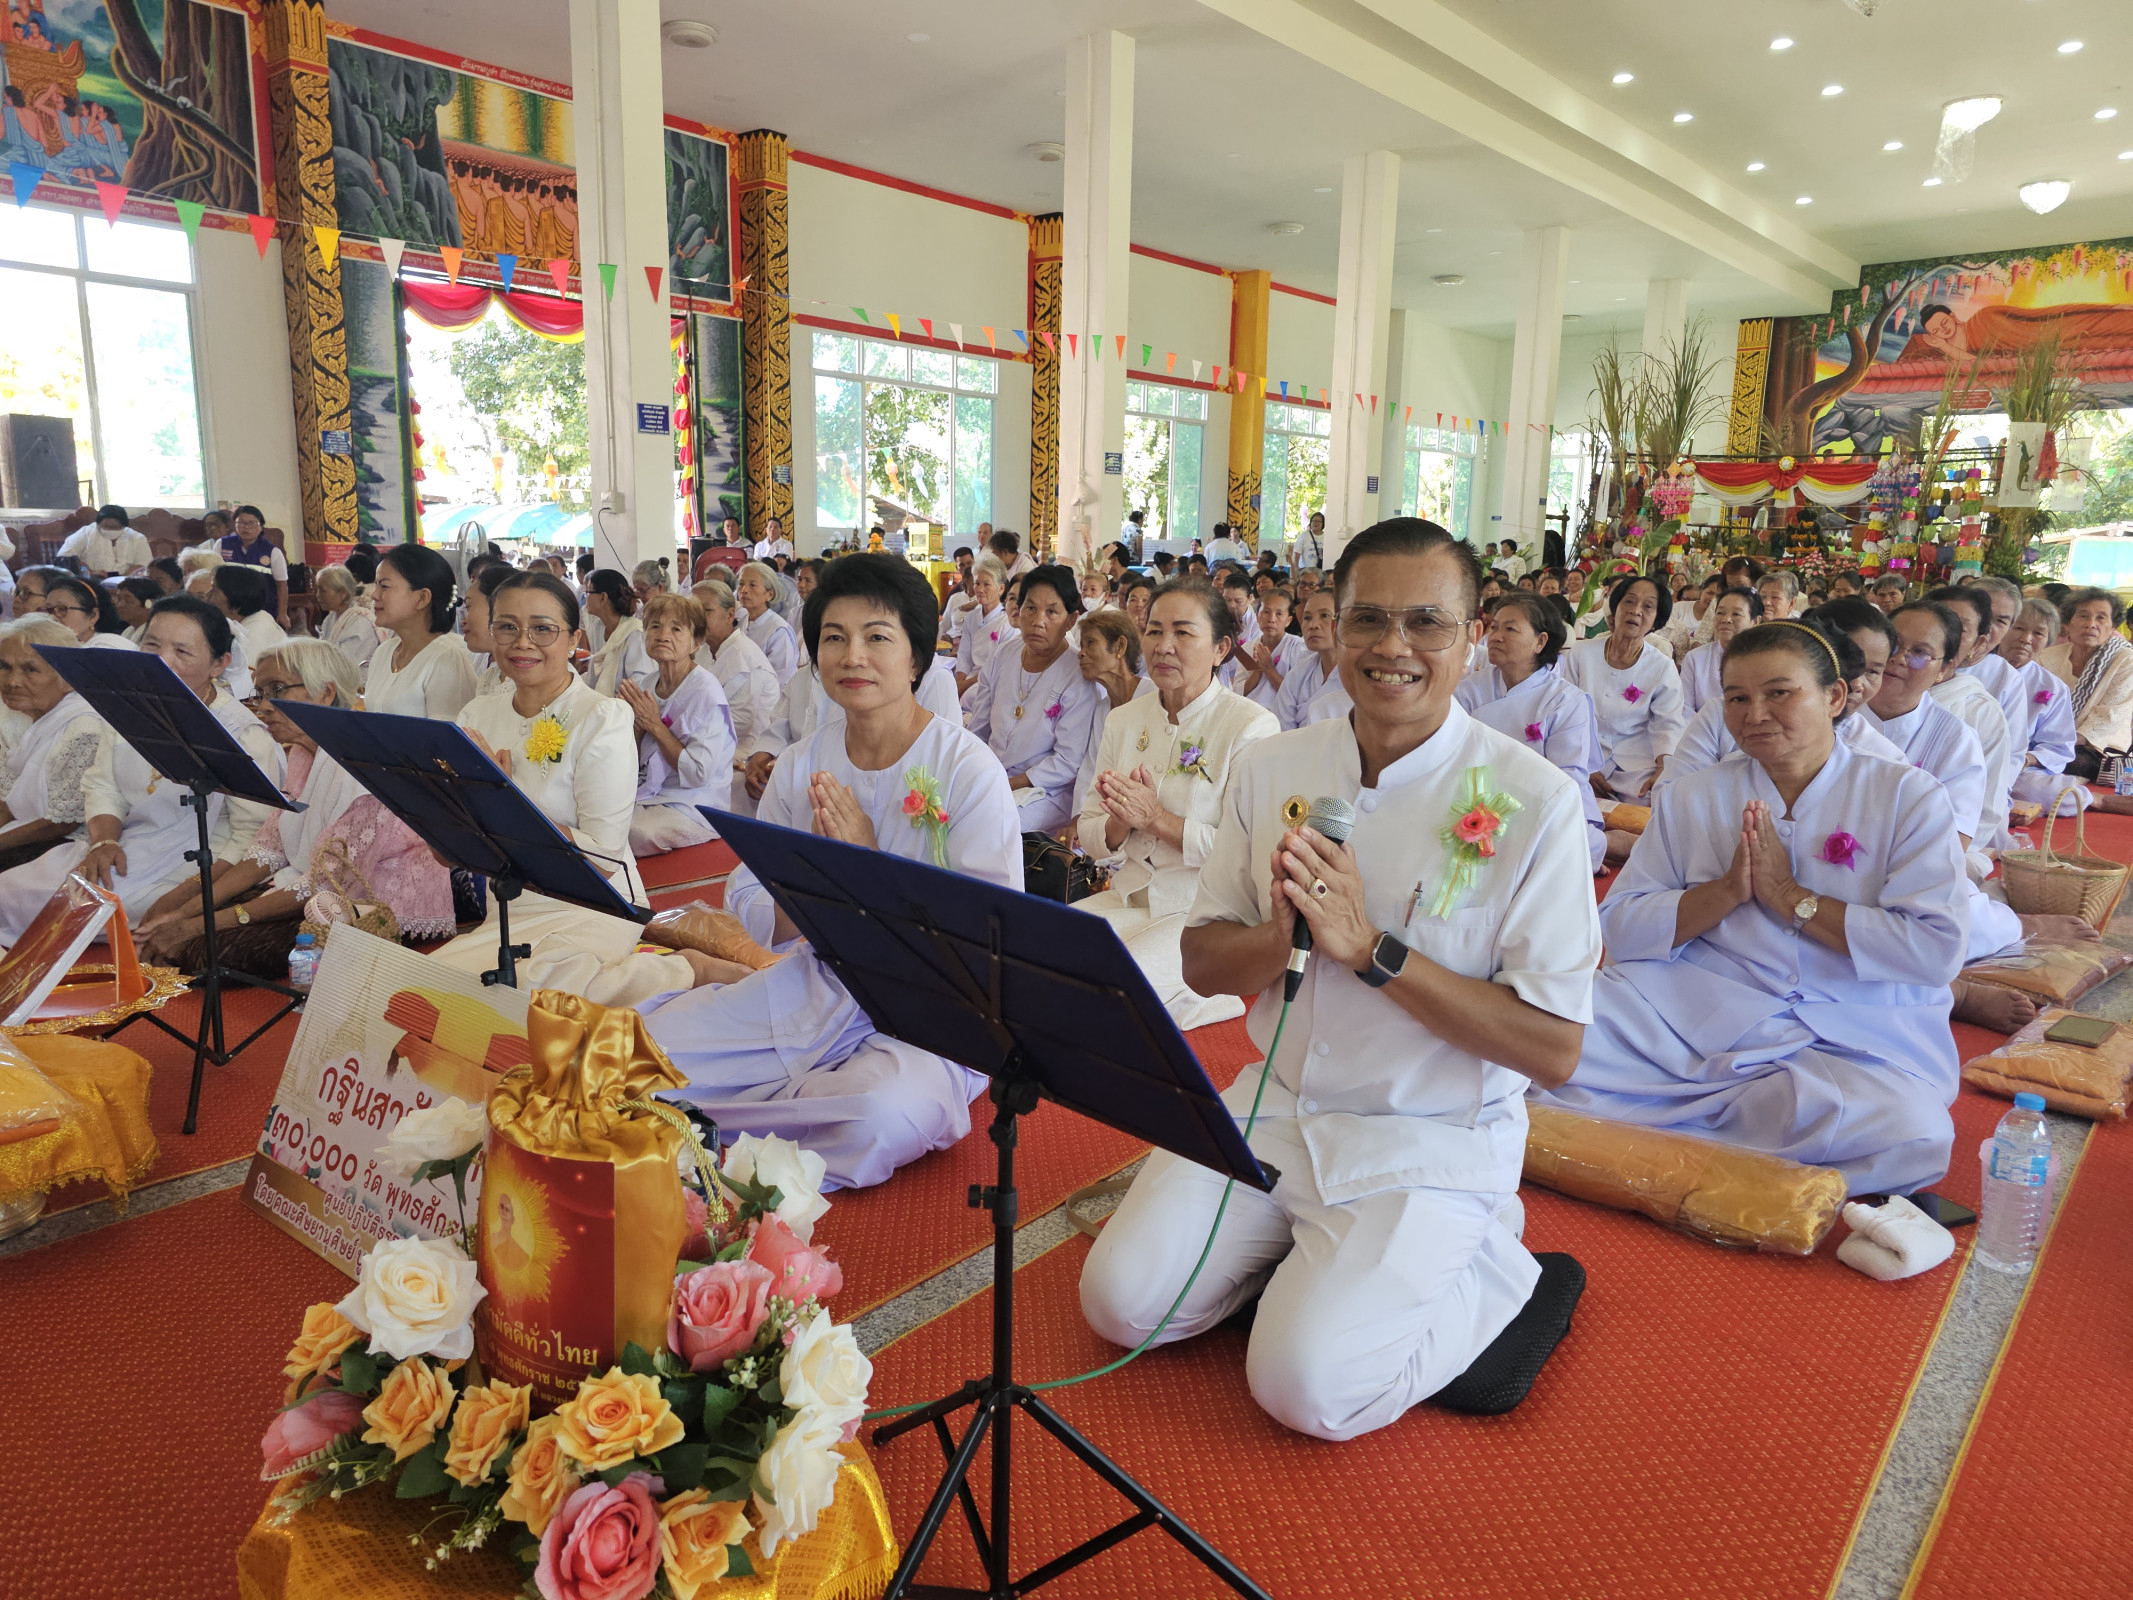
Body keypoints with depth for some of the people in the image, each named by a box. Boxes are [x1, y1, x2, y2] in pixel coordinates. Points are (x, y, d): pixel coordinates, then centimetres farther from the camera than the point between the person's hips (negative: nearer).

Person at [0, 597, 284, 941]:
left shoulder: (244, 735, -14)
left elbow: (253, 833, -16)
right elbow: (103, 786, 11)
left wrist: (192, 896, -25)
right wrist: (103, 841, -9)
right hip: (120, 850, 7)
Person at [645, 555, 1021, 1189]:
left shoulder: (969, 770, -12)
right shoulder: (801, 766, 3)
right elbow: (754, 915, 2)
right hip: (818, 988, 4)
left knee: (884, 1119, -35)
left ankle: (712, 1118, -11)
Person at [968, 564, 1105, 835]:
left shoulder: (1078, 677, -11)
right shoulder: (1002, 658, 7)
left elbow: (1068, 763, -14)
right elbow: (977, 731, 13)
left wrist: (1006, 785, -17)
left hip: (1046, 793, -6)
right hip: (988, 780, 6)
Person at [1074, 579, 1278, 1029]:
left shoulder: (1252, 726, -8)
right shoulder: (1123, 721, 10)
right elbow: (1090, 837, 10)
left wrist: (1157, 818, -18)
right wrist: (1120, 822, -13)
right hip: (1130, 898, 6)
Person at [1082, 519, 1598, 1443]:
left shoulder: (1534, 802, -14)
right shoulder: (1271, 771, -1)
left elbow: (1553, 1051, -16)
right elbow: (1202, 964, 4)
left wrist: (1370, 947, -25)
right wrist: (1285, 934, -19)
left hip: (1429, 1141, -4)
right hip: (1277, 1103, 5)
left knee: (1307, 1384, -18)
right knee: (1121, 1300, -6)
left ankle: (1497, 1274, 8)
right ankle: (1308, 1247, 18)